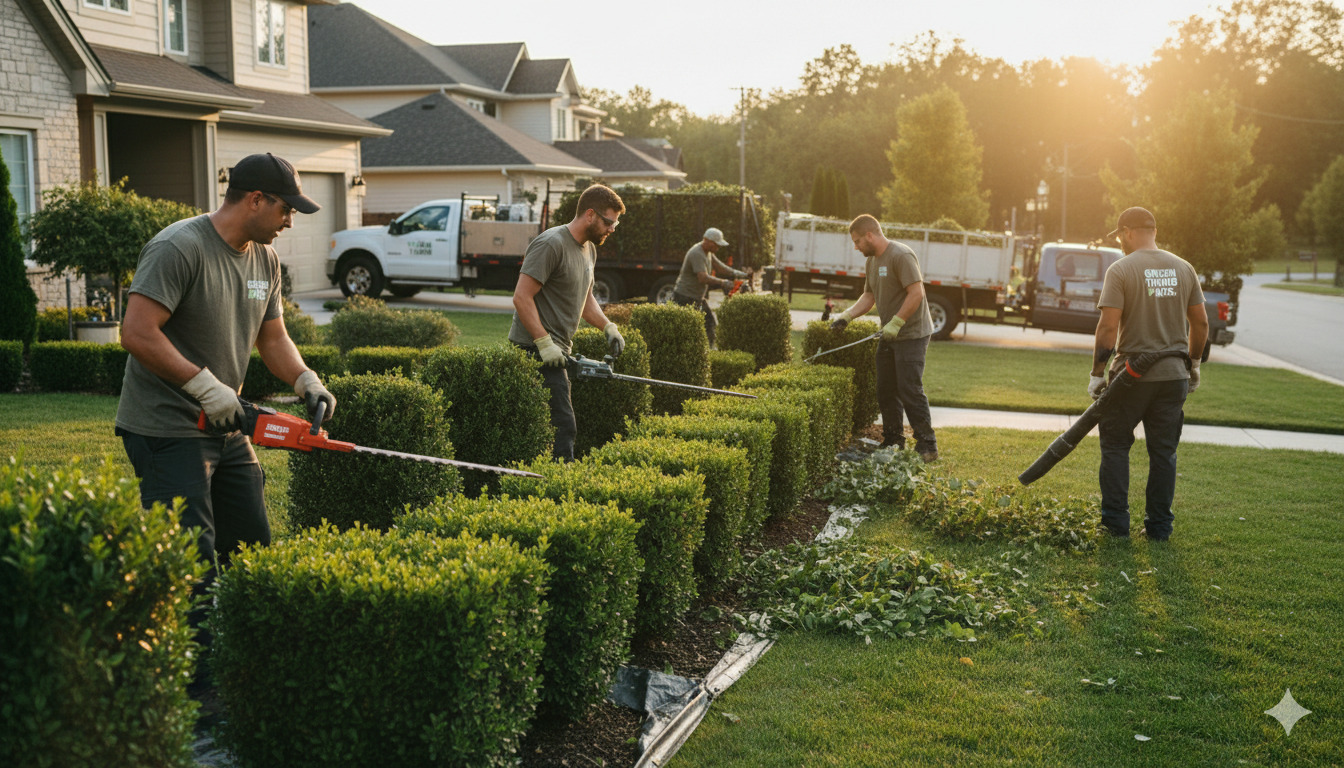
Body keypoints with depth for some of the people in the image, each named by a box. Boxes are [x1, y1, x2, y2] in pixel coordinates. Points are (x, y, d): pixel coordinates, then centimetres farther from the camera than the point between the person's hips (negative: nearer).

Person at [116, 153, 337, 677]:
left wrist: (306, 382, -1)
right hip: (167, 432, -9)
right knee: (193, 561, -10)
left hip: (227, 428, 9)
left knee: (253, 547, 13)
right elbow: (137, 333, -25)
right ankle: (200, 680, -2)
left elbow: (272, 337, 16)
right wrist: (205, 385, -25)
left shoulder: (265, 258, 10)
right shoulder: (179, 248, -18)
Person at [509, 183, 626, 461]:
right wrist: (544, 342, -23)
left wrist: (608, 326, 11)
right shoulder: (551, 245, -15)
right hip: (536, 350, -10)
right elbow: (522, 297, -20)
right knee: (562, 427, -13)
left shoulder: (589, 249, 16)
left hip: (557, 351, 10)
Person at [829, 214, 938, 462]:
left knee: (910, 390, -10)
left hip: (912, 334, -9)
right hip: (889, 336, 9)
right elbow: (869, 297, 18)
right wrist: (846, 316, 5)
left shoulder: (901, 256, -16)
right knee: (886, 391, 11)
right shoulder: (871, 261, 13)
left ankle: (927, 446, -3)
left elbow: (916, 294, -22)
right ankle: (893, 441, 22)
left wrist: (895, 323, -22)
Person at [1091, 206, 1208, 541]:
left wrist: (1097, 372, -9)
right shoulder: (1184, 269, 7)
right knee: (1164, 452, 11)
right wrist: (1194, 363, 22)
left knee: (1115, 446, 9)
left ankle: (1115, 521, 10)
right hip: (1174, 376, 4)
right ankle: (1158, 526, 15)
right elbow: (1200, 322, 10)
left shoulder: (1121, 269, -9)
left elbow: (1108, 326, -15)